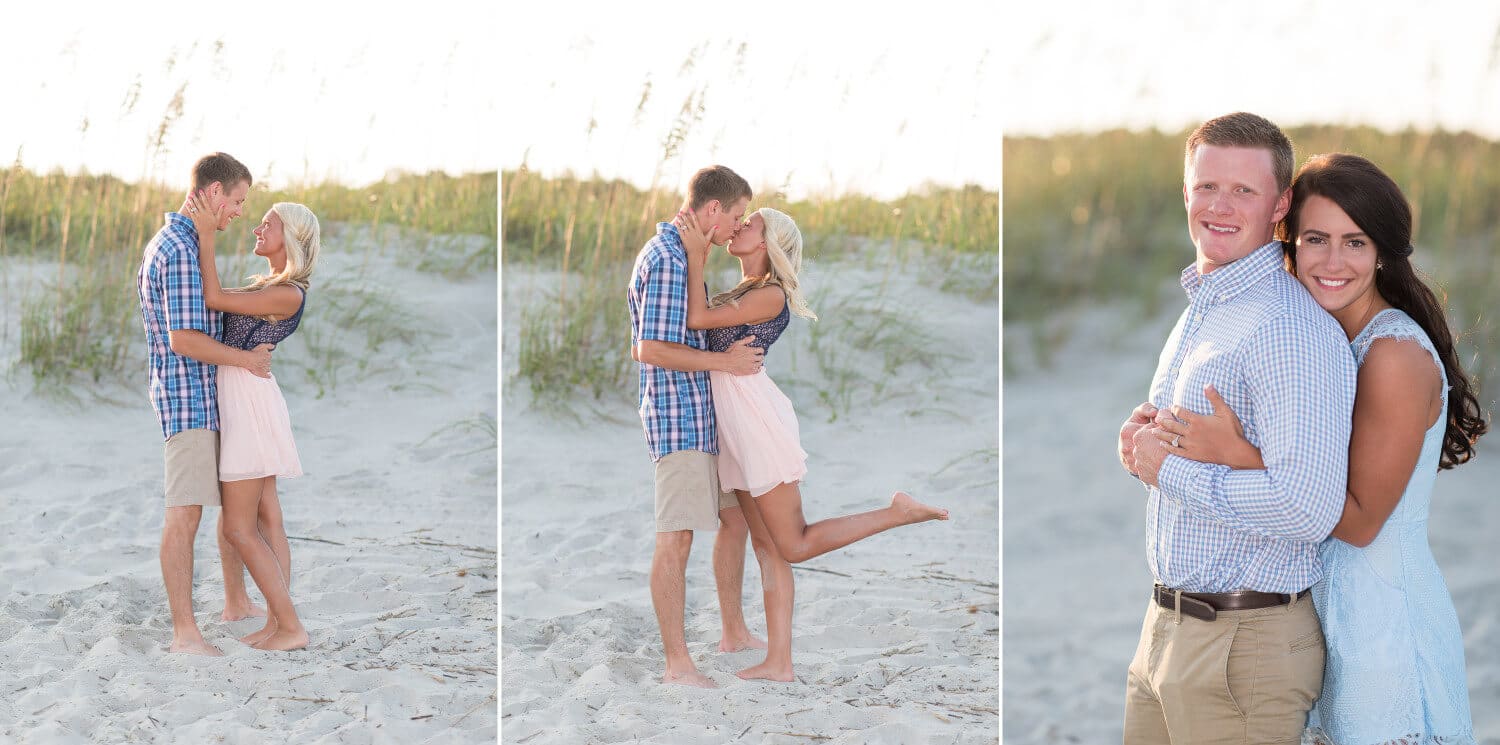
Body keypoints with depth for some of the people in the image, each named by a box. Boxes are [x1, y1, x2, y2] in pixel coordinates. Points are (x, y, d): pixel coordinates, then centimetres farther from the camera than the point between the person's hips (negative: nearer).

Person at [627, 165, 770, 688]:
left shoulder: (674, 254, 17)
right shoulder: (668, 259, -15)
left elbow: (640, 349, 22)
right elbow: (651, 350, -22)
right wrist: (725, 362, -16)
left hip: (704, 416, 11)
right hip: (679, 414, -11)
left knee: (736, 518, 17)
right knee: (677, 537, -9)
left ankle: (735, 633, 28)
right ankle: (677, 663, -8)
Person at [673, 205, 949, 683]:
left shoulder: (771, 295, -12)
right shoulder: (741, 292, 15)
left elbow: (697, 319, -16)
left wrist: (696, 254, -14)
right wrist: (697, 253, 12)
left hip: (758, 417, -9)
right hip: (736, 428, 9)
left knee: (794, 545, -6)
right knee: (767, 546, 6)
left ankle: (898, 513, -1)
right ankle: (779, 662, 5)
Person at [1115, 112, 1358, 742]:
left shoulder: (1289, 329, -19)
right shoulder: (1199, 311, 13)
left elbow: (1308, 509, -29)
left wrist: (1168, 468, -18)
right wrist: (1140, 442, 4)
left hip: (1247, 647, -9)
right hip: (1166, 629, 9)